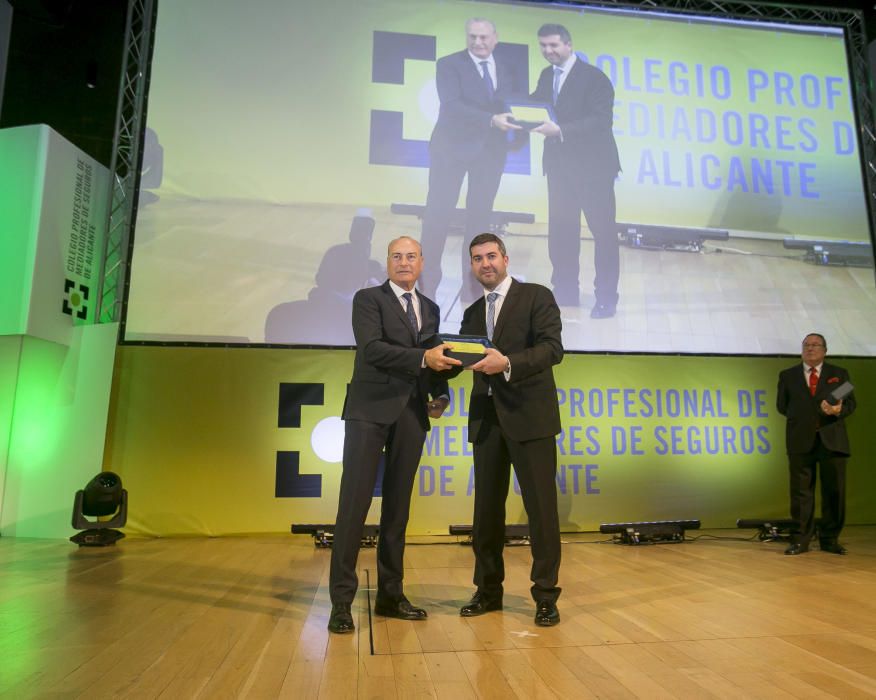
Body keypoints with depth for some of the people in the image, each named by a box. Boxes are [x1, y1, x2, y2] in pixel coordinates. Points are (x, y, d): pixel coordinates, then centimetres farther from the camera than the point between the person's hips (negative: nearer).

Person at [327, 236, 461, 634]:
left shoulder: (431, 309, 17)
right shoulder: (368, 299, 0)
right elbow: (371, 348, -15)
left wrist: (440, 395, 2)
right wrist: (423, 357, -23)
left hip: (412, 414, 5)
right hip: (371, 410, -5)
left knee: (398, 505, 10)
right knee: (355, 502, -5)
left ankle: (390, 594, 20)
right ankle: (342, 599, 4)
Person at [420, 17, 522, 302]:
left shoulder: (507, 69, 11)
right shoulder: (449, 64, -4)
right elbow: (452, 105, -18)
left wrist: (518, 129, -15)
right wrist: (491, 120, -30)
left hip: (492, 149, 4)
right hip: (453, 147, -4)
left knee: (480, 216, 6)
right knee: (438, 214, -3)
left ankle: (470, 282, 14)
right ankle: (428, 280, 7)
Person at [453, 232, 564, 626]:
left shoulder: (537, 297, 0)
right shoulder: (472, 314, 17)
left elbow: (553, 348, -13)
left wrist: (508, 363, -26)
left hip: (529, 416, -5)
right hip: (486, 419, 5)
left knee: (541, 507, 1)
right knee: (486, 508, 10)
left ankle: (545, 595, 15)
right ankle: (488, 590, 25)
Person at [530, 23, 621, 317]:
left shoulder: (594, 77, -9)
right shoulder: (546, 75, 12)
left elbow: (601, 121, -19)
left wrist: (560, 130, -29)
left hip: (592, 165, -6)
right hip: (559, 164, 6)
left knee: (603, 231, 0)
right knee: (560, 230, 8)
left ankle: (606, 296, 8)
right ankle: (565, 290, 19)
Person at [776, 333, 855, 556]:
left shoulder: (839, 374, 12)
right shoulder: (787, 375, 11)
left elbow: (851, 403, 4)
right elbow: (782, 405, 13)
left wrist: (839, 410, -15)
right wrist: (800, 417, 3)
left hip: (832, 440, 1)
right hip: (800, 440, 0)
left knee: (834, 490, 3)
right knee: (801, 491, 0)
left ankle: (830, 539, 15)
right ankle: (801, 539, 5)